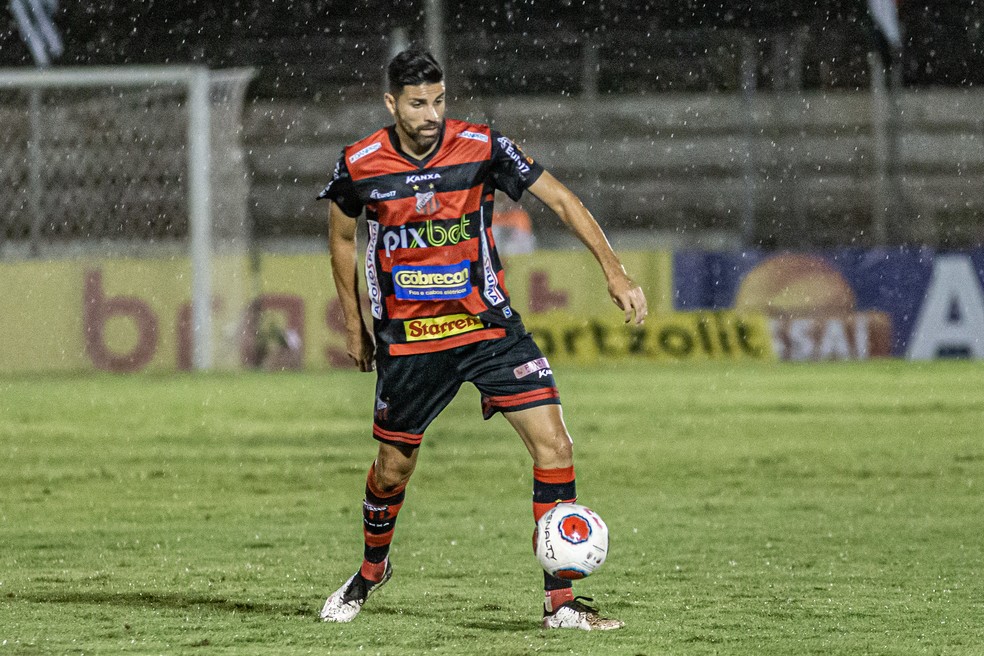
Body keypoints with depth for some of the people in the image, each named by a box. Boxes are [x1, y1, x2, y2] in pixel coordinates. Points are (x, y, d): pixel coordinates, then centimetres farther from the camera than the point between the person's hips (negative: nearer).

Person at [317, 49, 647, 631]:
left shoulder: (482, 147, -11)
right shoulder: (360, 166, -8)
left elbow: (562, 200, -6)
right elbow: (342, 237, 11)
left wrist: (615, 272, -14)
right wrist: (355, 326, 13)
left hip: (488, 325, 0)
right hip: (407, 338, 0)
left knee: (553, 441, -14)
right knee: (393, 469, 11)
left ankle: (560, 602, -10)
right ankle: (372, 570, 44)